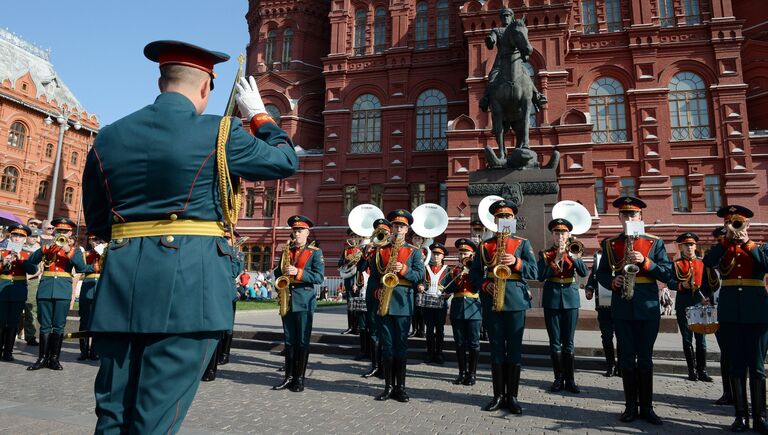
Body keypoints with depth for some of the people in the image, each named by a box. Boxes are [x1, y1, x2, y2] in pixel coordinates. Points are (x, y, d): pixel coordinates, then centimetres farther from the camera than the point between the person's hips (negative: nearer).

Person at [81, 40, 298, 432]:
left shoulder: (107, 138, 10)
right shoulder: (219, 133, -5)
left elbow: (96, 223, 17)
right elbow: (286, 161, 9)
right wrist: (258, 114, 22)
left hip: (121, 286, 5)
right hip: (188, 285, -5)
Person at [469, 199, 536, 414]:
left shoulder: (523, 243, 9)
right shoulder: (484, 245, 12)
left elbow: (533, 271, 0)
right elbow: (474, 273, 9)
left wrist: (516, 262, -17)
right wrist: (484, 285, -10)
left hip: (516, 301, -1)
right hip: (491, 302, 1)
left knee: (514, 348, 2)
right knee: (496, 348, 6)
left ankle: (512, 396, 11)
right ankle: (498, 395, 14)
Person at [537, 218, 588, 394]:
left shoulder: (574, 253, 8)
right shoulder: (544, 254, 4)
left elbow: (584, 273, -8)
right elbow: (541, 276, -9)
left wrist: (570, 254, -18)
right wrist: (556, 260, -15)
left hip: (571, 299, 1)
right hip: (551, 300, 0)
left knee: (568, 343, 4)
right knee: (555, 343, 3)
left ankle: (570, 379, 10)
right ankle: (558, 378, 12)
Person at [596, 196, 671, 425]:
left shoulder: (655, 243, 5)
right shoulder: (610, 244, 7)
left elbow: (666, 274, 0)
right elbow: (601, 274, 8)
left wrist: (645, 262, -15)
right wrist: (613, 282, -12)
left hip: (648, 306, -1)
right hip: (622, 307, 1)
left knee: (645, 358, 6)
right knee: (627, 358, 6)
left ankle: (647, 407, 16)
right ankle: (630, 406, 16)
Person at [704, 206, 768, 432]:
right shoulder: (722, 249, 11)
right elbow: (707, 262, -11)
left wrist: (747, 243, -9)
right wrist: (727, 240, -9)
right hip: (729, 313, 1)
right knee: (736, 365, 5)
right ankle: (741, 415, 11)